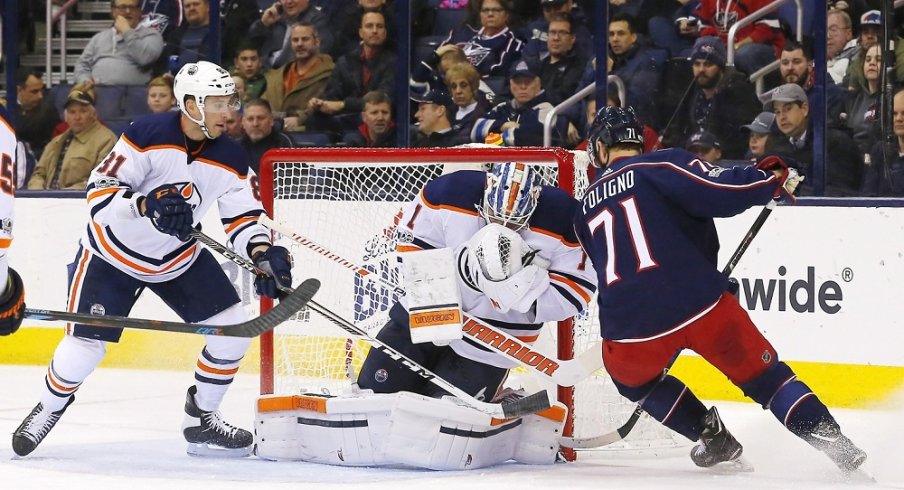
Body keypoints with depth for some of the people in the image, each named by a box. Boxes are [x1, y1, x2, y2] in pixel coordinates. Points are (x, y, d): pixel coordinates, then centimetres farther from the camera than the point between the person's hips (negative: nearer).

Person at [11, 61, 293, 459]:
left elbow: (242, 216, -4)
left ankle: (201, 421, 11)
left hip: (181, 258, 5)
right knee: (83, 348, -10)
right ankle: (48, 409, 21)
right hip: (112, 254, -5)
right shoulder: (148, 135, -25)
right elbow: (99, 193, -27)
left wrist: (263, 253, -24)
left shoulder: (229, 158, -10)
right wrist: (147, 205, -43)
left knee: (233, 330, -7)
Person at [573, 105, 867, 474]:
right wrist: (772, 179, 5)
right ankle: (841, 449, 1)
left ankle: (713, 440, 24)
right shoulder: (661, 166, 6)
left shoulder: (586, 209, 22)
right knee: (766, 375, 13)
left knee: (630, 373, 34)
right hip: (701, 305, -2)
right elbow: (720, 193, -10)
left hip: (632, 331, 2)